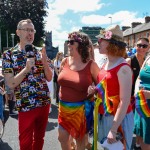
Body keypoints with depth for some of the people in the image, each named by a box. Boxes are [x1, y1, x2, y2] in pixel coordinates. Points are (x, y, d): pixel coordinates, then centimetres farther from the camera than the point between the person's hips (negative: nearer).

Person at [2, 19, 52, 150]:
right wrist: (27, 68, -22)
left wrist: (44, 61, -13)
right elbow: (11, 84, -11)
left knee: (39, 138, 18)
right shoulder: (9, 54, -6)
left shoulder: (40, 52, 4)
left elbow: (49, 78, 3)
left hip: (45, 102, 4)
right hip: (25, 106, -3)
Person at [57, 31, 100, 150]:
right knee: (62, 137, 15)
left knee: (80, 139, 12)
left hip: (81, 108, -4)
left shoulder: (91, 65, -13)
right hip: (64, 107, 4)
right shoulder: (65, 62, 0)